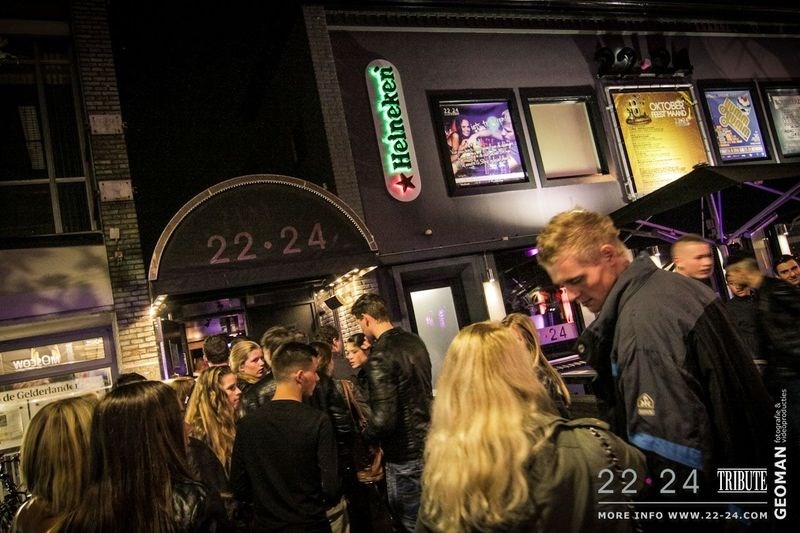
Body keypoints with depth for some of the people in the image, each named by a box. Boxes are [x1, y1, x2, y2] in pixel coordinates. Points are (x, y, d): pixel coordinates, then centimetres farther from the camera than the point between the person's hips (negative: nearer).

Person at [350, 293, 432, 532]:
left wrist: (366, 434, -7)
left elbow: (383, 418, -27)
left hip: (406, 454, -8)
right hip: (429, 439, 8)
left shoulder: (379, 356, -23)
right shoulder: (415, 341, 2)